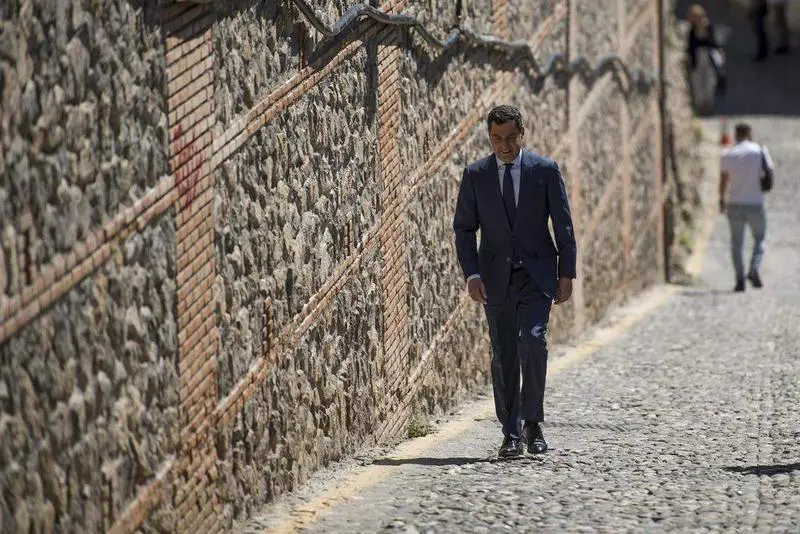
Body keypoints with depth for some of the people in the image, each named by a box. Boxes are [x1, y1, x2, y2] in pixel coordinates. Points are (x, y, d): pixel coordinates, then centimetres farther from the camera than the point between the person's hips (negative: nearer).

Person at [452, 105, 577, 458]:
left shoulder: (545, 171, 1)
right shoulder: (475, 175, 3)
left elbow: (563, 226, 3)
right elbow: (464, 228, 4)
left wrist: (566, 273, -1)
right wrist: (472, 274, -7)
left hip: (537, 274, -1)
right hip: (495, 277, 2)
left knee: (533, 343, -19)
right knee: (503, 357, 3)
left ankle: (532, 423, -6)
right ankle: (511, 434, 10)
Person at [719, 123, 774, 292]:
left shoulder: (727, 154, 0)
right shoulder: (759, 151, -4)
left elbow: (723, 181, 3)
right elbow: (770, 169, 9)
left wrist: (722, 200, 15)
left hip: (735, 203, 1)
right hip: (755, 203, -1)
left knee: (736, 242, 8)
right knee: (759, 238, 14)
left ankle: (740, 279, 0)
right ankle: (754, 269, -10)